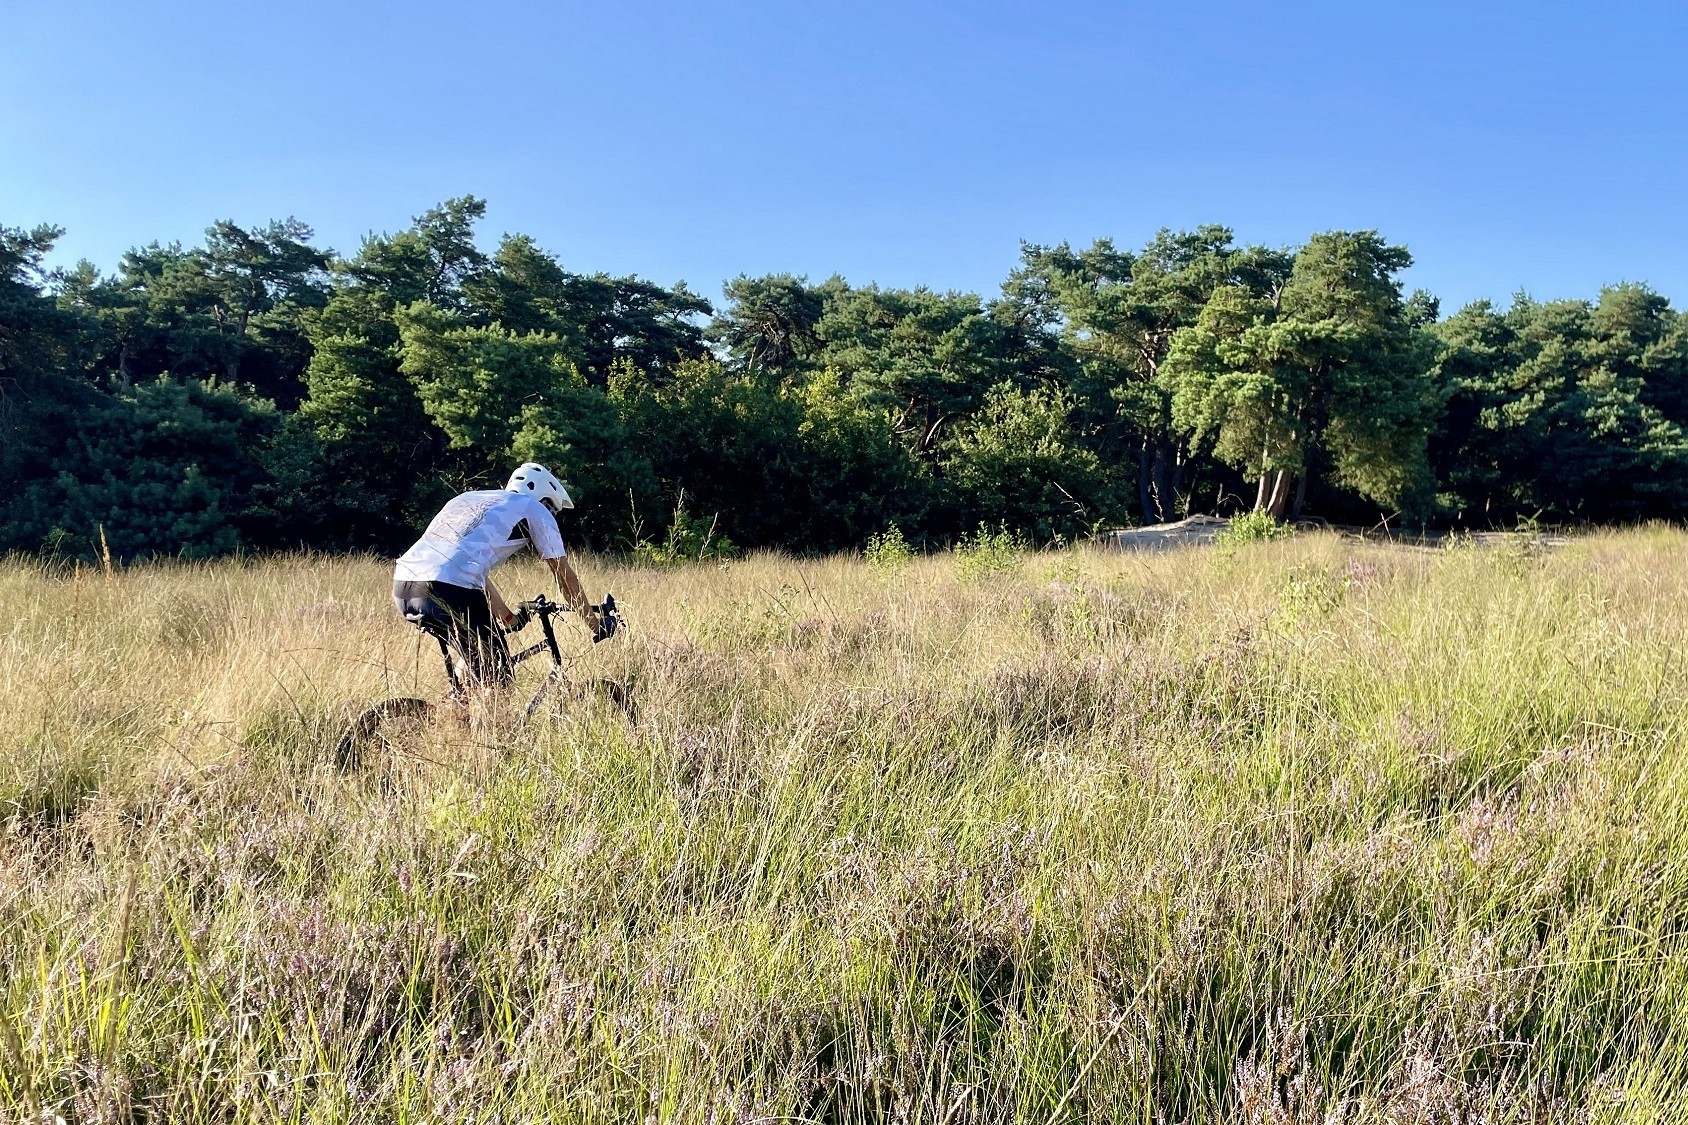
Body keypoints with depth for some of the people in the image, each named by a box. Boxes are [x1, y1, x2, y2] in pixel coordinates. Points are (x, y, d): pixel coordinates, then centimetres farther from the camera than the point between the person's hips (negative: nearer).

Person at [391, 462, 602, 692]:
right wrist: (596, 625, 27)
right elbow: (564, 575, 17)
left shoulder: (469, 499, 32)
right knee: (498, 682, 3)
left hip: (402, 587, 8)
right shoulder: (534, 509, 14)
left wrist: (510, 618, 46)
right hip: (450, 592, -8)